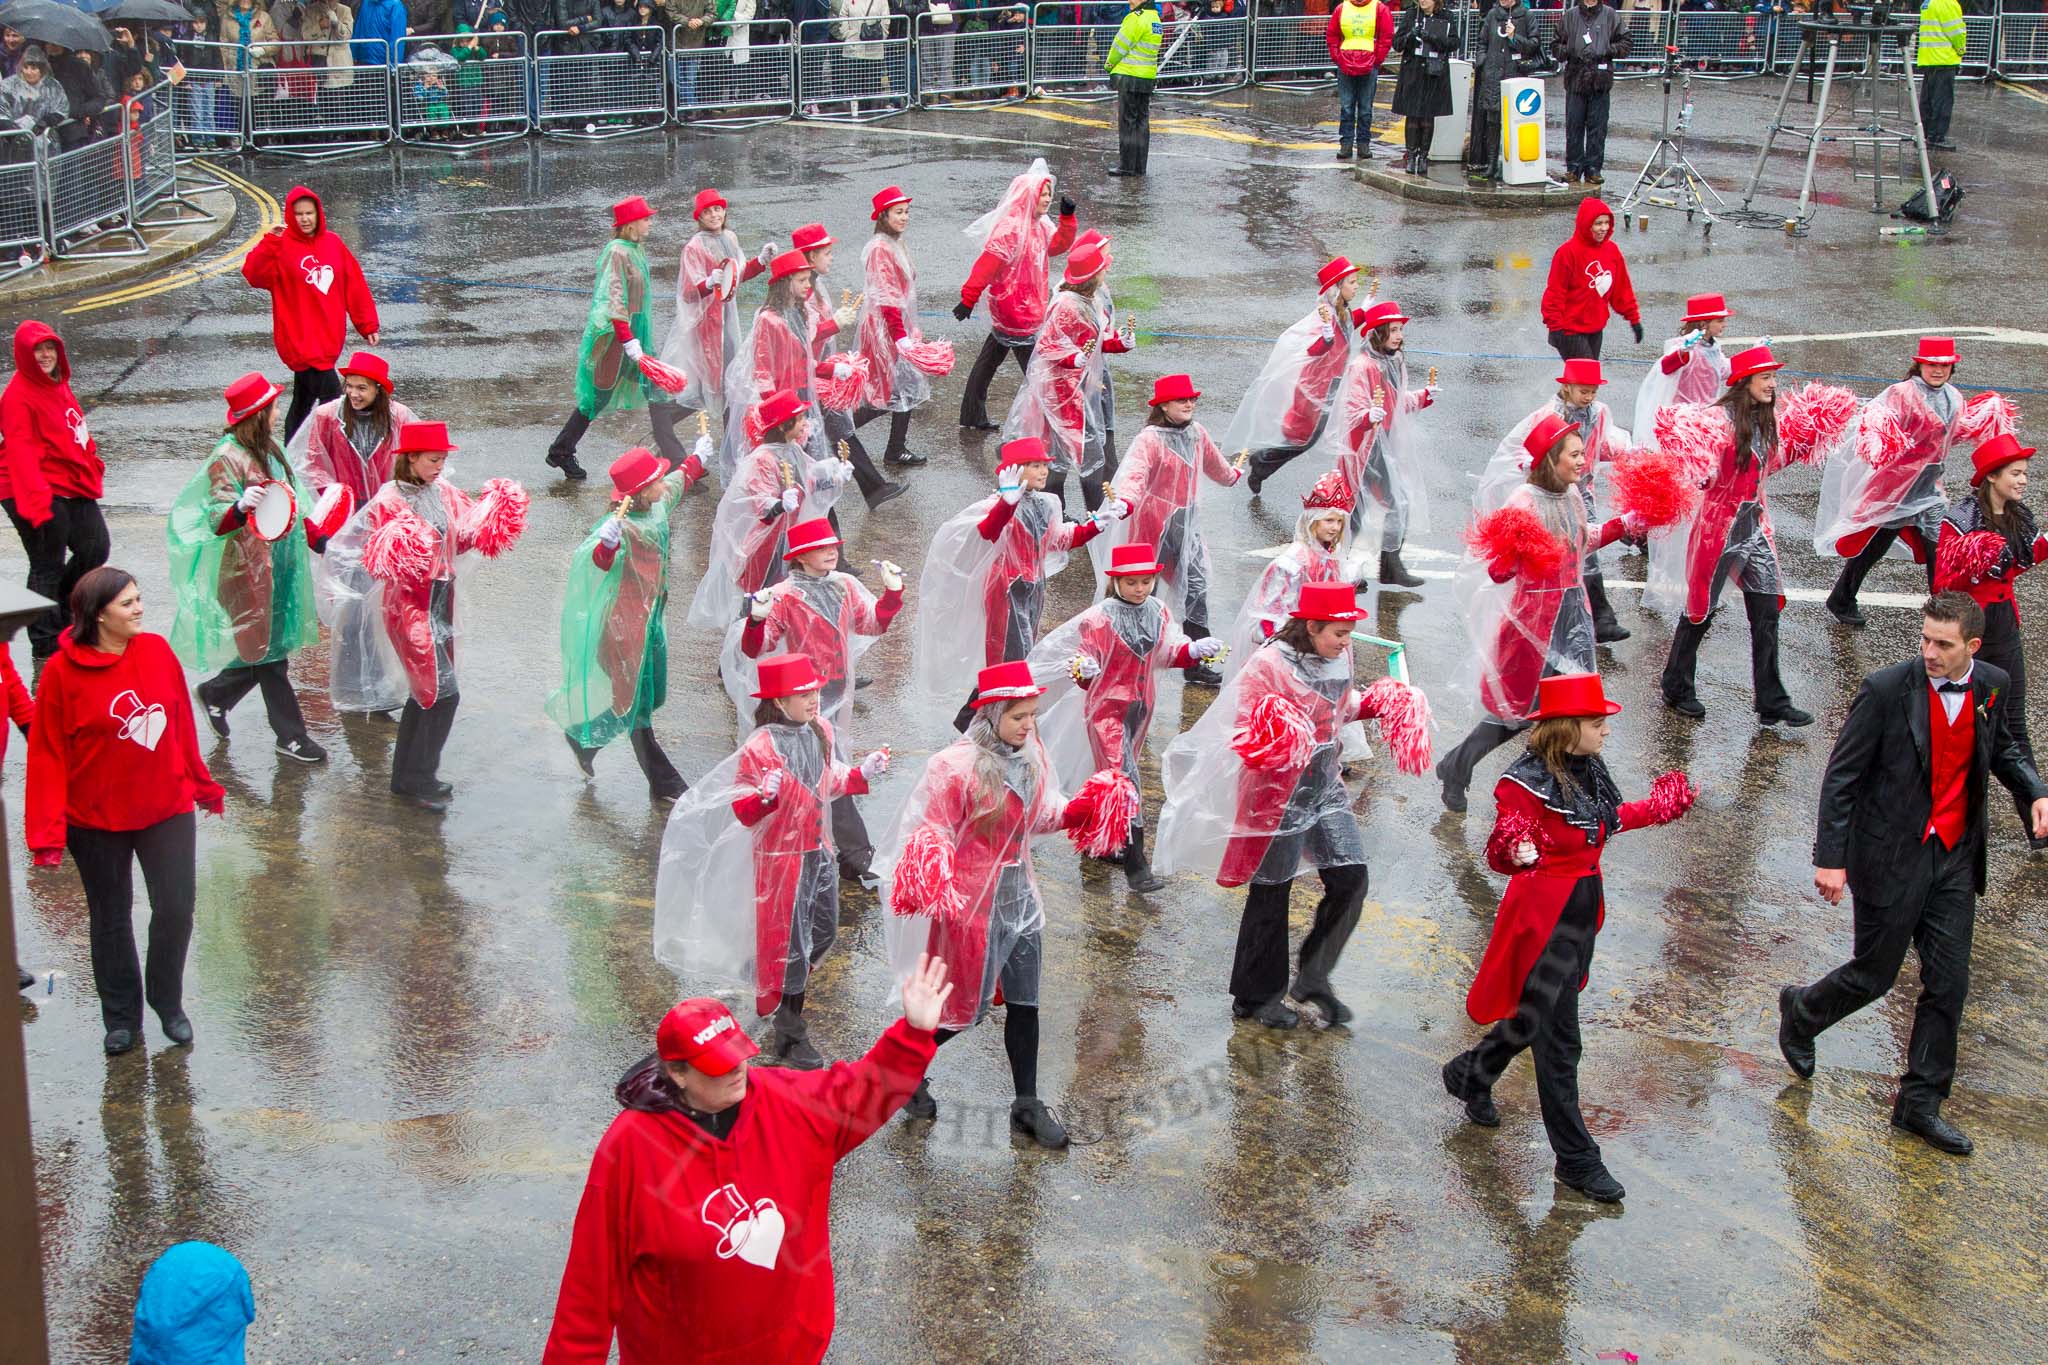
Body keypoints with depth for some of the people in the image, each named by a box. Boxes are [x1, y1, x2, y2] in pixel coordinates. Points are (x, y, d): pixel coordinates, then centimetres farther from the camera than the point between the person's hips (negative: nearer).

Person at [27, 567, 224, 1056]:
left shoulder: (157, 650, -6)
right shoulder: (63, 671, -16)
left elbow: (182, 723, 4)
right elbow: (48, 754, -13)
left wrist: (204, 785, 13)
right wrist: (48, 833, -16)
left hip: (168, 808, 2)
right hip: (96, 819, -2)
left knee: (176, 910, 3)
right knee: (111, 919, 13)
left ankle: (168, 1002, 26)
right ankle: (121, 1015, 29)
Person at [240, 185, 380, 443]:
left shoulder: (333, 243, 8)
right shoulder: (281, 246, -6)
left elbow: (355, 286, 12)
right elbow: (253, 273, -22)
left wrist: (367, 324, 11)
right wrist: (270, 241, -30)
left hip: (329, 339, 6)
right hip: (300, 338, -6)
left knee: (303, 400, 18)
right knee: (332, 399, -14)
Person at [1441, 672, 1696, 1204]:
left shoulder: (1587, 769, 4)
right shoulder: (1526, 783, -22)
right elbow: (1500, 853, -25)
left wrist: (1655, 809, 31)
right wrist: (1514, 853, -49)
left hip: (1584, 910, 9)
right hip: (1544, 916, -9)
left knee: (1541, 1015, 23)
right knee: (1557, 1040, 0)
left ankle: (1470, 1075, 48)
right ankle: (1576, 1159, 8)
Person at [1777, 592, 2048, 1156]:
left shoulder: (1992, 686, -2)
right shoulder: (1887, 690, -17)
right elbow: (1841, 776, -13)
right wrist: (1831, 858, -16)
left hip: (1955, 857, 5)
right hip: (1892, 856, -5)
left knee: (1949, 982, 5)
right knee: (1874, 975, 7)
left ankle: (1920, 1103, 18)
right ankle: (1801, 1011, 39)